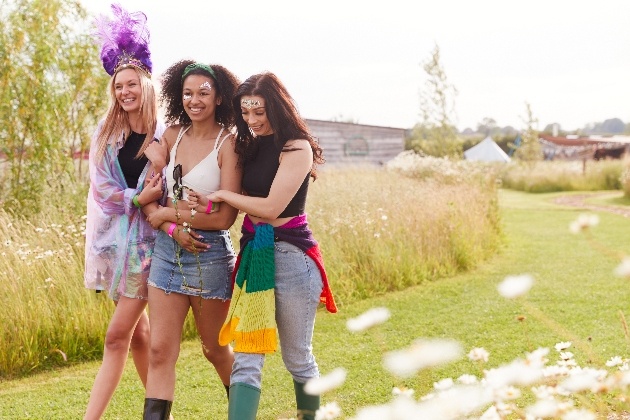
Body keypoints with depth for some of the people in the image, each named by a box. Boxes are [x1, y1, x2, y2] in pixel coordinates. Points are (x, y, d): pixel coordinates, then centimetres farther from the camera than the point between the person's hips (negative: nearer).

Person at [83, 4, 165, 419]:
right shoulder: (106, 134, 5)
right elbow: (100, 186, -1)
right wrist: (139, 198, -14)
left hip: (149, 238, -4)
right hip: (115, 237, 4)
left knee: (118, 335, -7)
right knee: (138, 330, 12)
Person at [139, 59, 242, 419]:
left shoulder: (228, 144, -11)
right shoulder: (172, 136, 5)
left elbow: (225, 216, -16)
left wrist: (168, 213, -10)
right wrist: (174, 228, -15)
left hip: (209, 254, -4)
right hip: (167, 250, 4)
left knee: (215, 349, 14)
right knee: (160, 352, -1)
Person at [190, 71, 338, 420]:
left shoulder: (297, 148, -10)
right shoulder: (251, 146, 12)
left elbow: (271, 207, -18)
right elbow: (246, 201, 11)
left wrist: (223, 196, -6)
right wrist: (210, 203, -8)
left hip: (290, 255, -6)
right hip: (253, 252, 6)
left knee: (298, 359, 10)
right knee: (246, 361, -3)